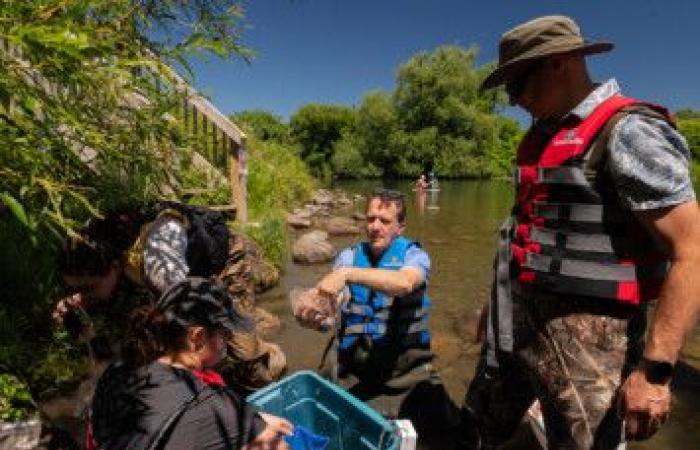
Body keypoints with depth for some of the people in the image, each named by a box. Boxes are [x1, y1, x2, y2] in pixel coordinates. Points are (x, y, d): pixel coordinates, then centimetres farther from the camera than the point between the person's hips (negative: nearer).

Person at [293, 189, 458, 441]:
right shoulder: (349, 256, 6)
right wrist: (311, 310, -27)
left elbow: (404, 283, -25)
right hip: (351, 356, 2)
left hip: (403, 358, -1)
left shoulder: (413, 254, -2)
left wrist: (347, 273, -33)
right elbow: (331, 304, -4)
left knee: (438, 422, -13)